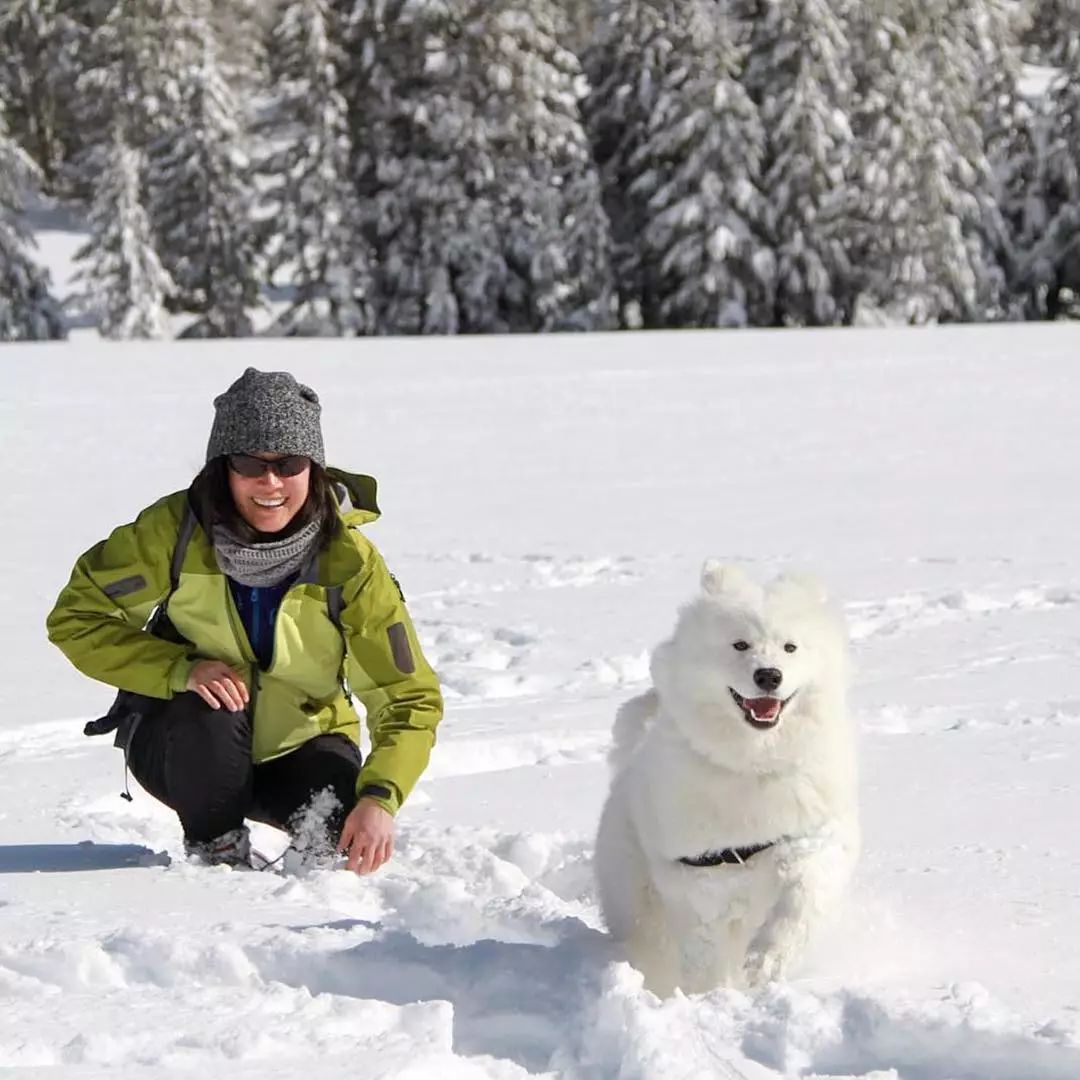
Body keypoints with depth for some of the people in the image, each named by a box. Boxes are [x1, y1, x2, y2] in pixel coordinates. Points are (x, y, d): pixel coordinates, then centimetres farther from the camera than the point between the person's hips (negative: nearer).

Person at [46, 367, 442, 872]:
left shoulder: (347, 560, -21)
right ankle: (217, 850, -6)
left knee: (340, 823, -29)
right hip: (186, 747, 0)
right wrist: (181, 669, -31)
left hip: (299, 747, 0)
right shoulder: (175, 529, -21)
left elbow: (410, 698, -21)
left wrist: (379, 797, -39)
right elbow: (77, 618, -15)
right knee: (209, 714, -33)